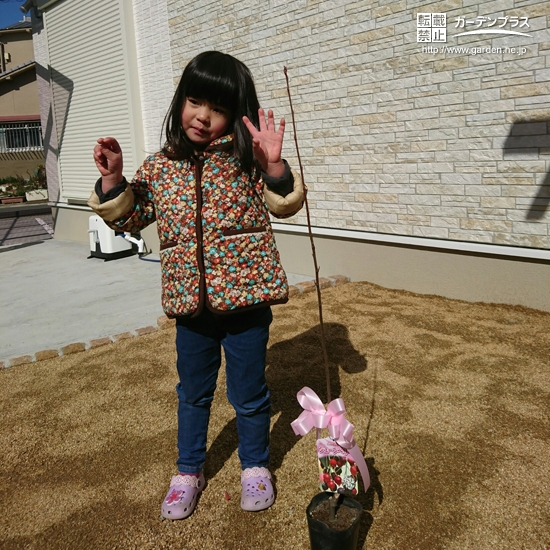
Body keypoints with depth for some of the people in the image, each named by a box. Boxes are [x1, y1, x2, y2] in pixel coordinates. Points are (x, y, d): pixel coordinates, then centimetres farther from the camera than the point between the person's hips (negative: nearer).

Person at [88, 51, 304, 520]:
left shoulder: (247, 158, -5)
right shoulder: (160, 167, 4)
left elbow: (285, 204, -13)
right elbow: (130, 218, 10)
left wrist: (274, 165, -29)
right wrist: (113, 179, -5)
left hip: (245, 296, -3)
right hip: (192, 303, 3)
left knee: (249, 392, 14)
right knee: (193, 392, 20)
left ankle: (255, 466, 39)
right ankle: (189, 471, 41)